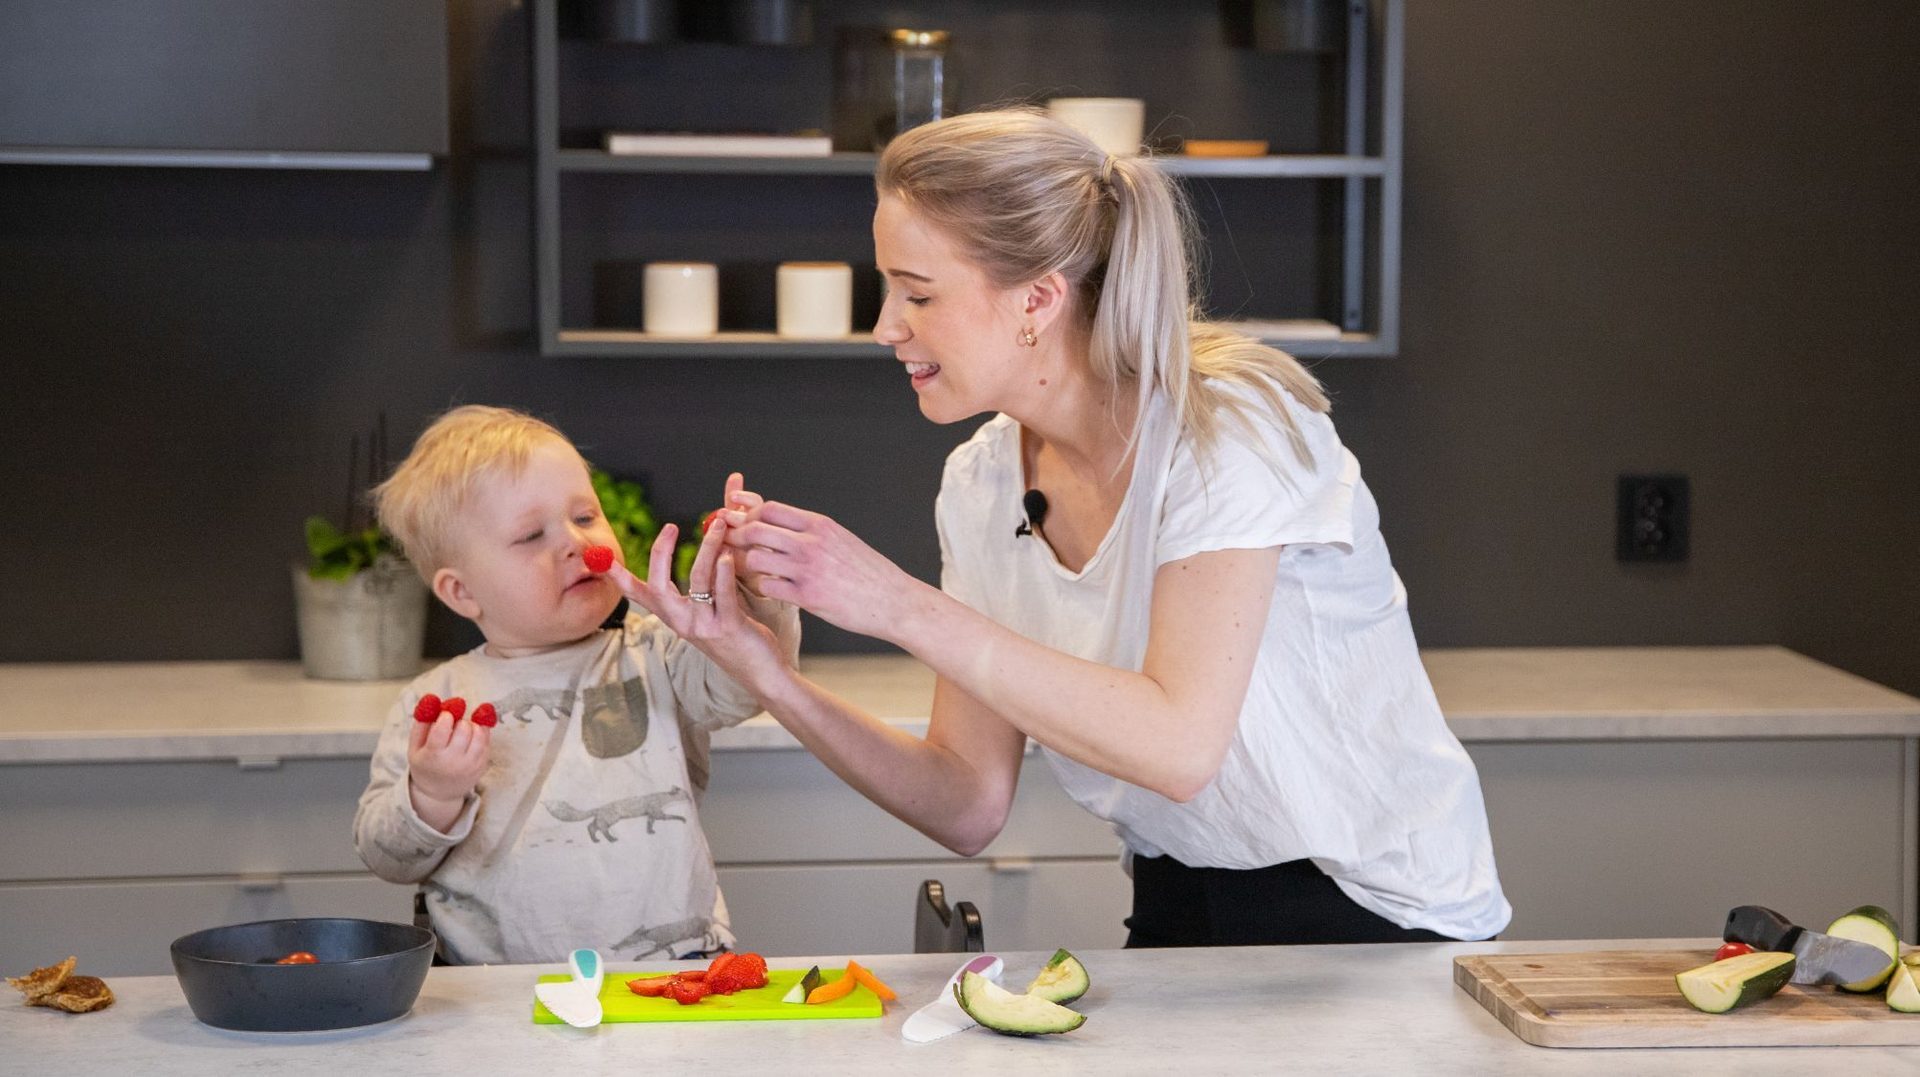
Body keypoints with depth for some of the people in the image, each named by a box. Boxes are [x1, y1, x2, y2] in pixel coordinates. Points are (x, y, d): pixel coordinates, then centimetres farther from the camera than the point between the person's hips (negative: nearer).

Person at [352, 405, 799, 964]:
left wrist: (761, 589, -27)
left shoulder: (652, 659, 10)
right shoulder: (430, 703, 10)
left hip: (667, 957, -1)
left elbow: (746, 680, -9)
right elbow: (383, 855, 9)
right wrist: (431, 797, -11)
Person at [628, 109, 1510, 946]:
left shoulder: (1231, 430, -17)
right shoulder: (981, 489, 1)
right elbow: (970, 807, 0)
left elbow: (1178, 745, -28)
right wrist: (770, 678, -14)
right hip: (1179, 923, 5)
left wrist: (902, 607, -27)